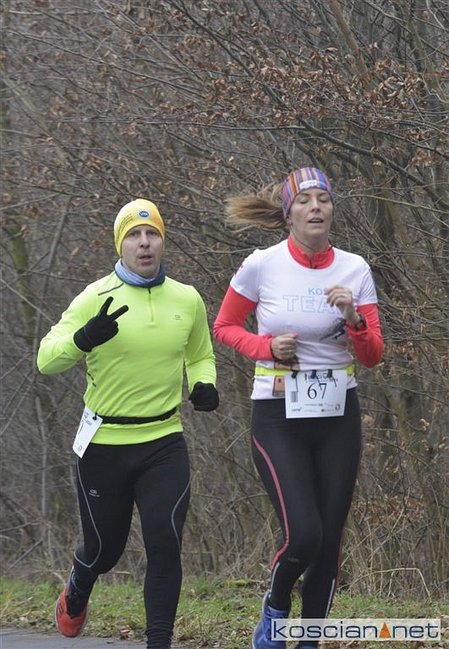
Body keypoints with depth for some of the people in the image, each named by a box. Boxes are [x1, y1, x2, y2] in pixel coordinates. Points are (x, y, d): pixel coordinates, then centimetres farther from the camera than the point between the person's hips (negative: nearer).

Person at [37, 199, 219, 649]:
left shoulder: (187, 300, 4)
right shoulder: (96, 298, -8)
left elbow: (200, 357, 22)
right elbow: (46, 359, -14)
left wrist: (203, 385, -1)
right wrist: (85, 338, -34)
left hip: (164, 443, 2)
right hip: (104, 444, -2)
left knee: (165, 544, -13)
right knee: (104, 549, 13)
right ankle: (76, 595, 47)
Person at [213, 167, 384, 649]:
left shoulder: (354, 269, -1)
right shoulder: (262, 266, -8)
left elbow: (372, 356, 2)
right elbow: (224, 327, 6)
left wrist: (353, 319, -18)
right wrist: (266, 347, -12)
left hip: (338, 417, 3)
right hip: (279, 416, -3)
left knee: (329, 542, 2)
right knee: (303, 536, -16)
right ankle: (275, 607, 15)